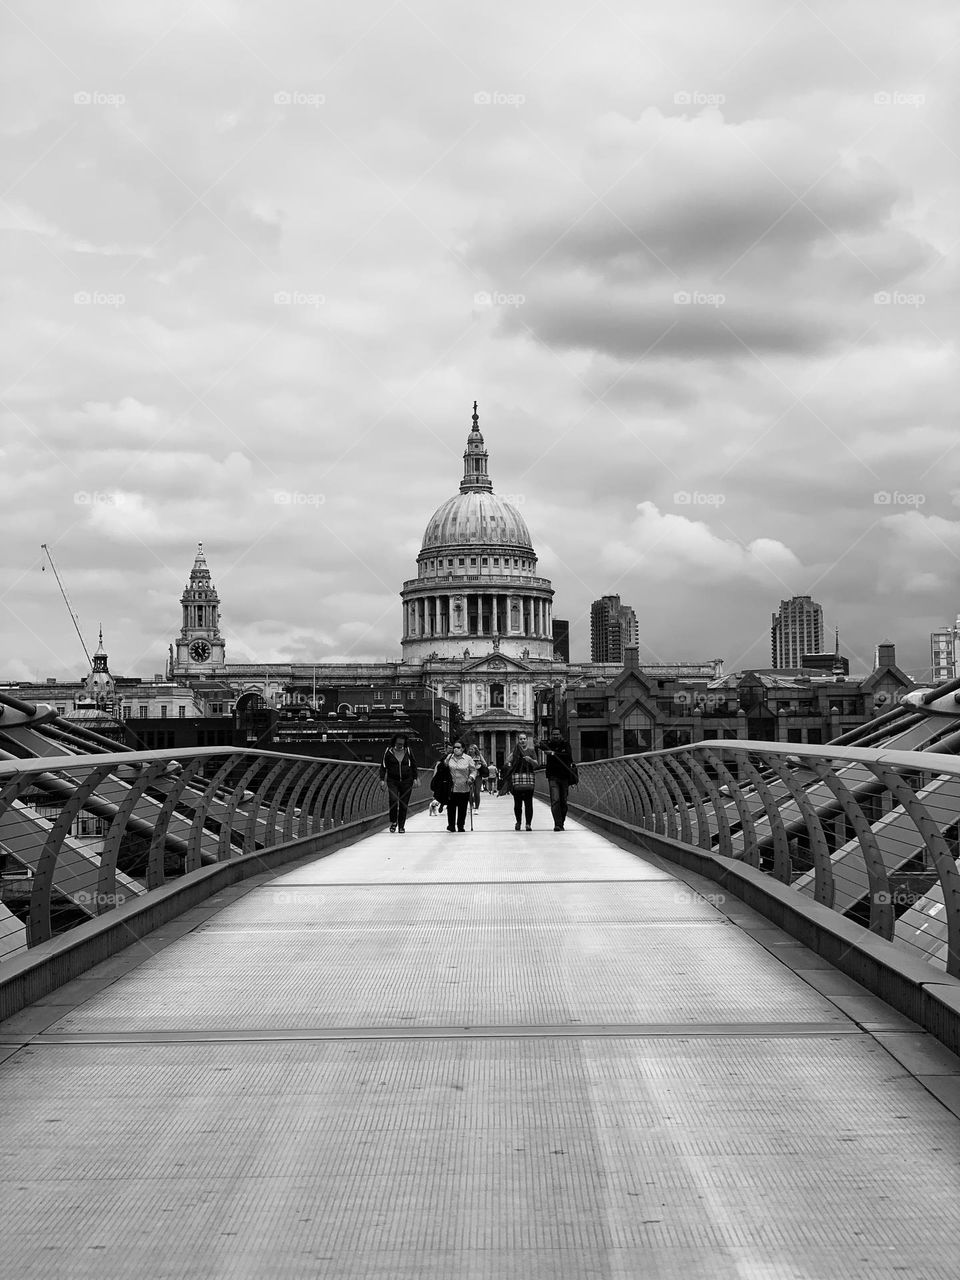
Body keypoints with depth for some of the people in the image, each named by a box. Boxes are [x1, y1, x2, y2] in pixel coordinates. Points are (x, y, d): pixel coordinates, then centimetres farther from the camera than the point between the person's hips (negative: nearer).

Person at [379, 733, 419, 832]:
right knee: (393, 800, -20)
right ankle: (393, 822, -2)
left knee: (403, 804, 3)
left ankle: (401, 826, 13)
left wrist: (415, 779, 5)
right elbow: (383, 766, 2)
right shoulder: (388, 752, -2)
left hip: (406, 781, 2)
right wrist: (382, 780, -6)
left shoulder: (408, 751, 2)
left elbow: (414, 765, 11)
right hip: (392, 781, -2)